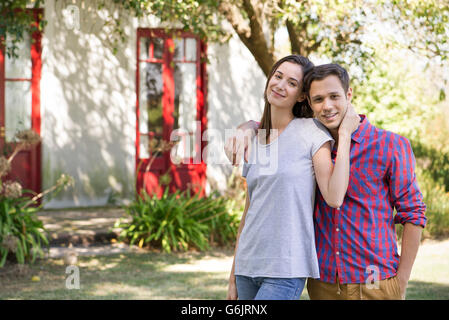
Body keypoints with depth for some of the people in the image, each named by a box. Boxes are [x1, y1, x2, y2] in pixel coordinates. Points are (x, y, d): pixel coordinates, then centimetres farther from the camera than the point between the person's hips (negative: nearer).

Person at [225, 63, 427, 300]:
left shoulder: (390, 145, -4)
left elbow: (413, 215, -2)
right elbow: (260, 126, 20)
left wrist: (401, 283, -5)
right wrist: (245, 130, -5)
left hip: (375, 286, -4)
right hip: (323, 283, 4)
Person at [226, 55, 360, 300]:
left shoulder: (311, 133, -3)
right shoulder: (254, 140, 13)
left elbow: (334, 197, -16)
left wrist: (345, 133, -13)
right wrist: (234, 276, 15)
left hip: (285, 271, -6)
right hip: (248, 267, 6)